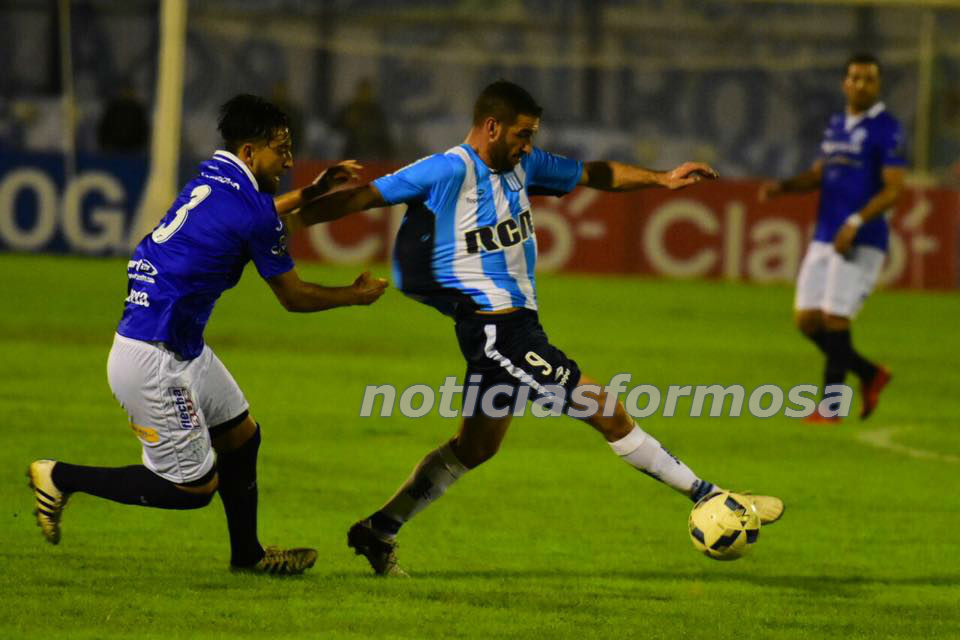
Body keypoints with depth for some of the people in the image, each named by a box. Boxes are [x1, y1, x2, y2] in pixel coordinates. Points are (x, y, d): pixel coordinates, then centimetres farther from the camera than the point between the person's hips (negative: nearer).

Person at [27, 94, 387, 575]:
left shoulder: (214, 176, 7)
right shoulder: (254, 215, -17)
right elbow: (294, 298, -4)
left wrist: (312, 192, 33)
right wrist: (356, 296, 12)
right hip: (151, 361, -10)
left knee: (241, 433, 19)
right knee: (195, 486, -2)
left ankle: (246, 553, 31)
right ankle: (61, 478, 5)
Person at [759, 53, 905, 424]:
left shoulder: (886, 129, -7)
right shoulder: (836, 126, 16)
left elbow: (893, 189, -14)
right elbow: (818, 175, 25)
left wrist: (856, 222, -24)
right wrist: (782, 187, 6)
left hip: (861, 241, -7)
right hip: (824, 237, 8)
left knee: (835, 318, -10)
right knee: (806, 320, 4)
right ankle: (870, 374, 21)